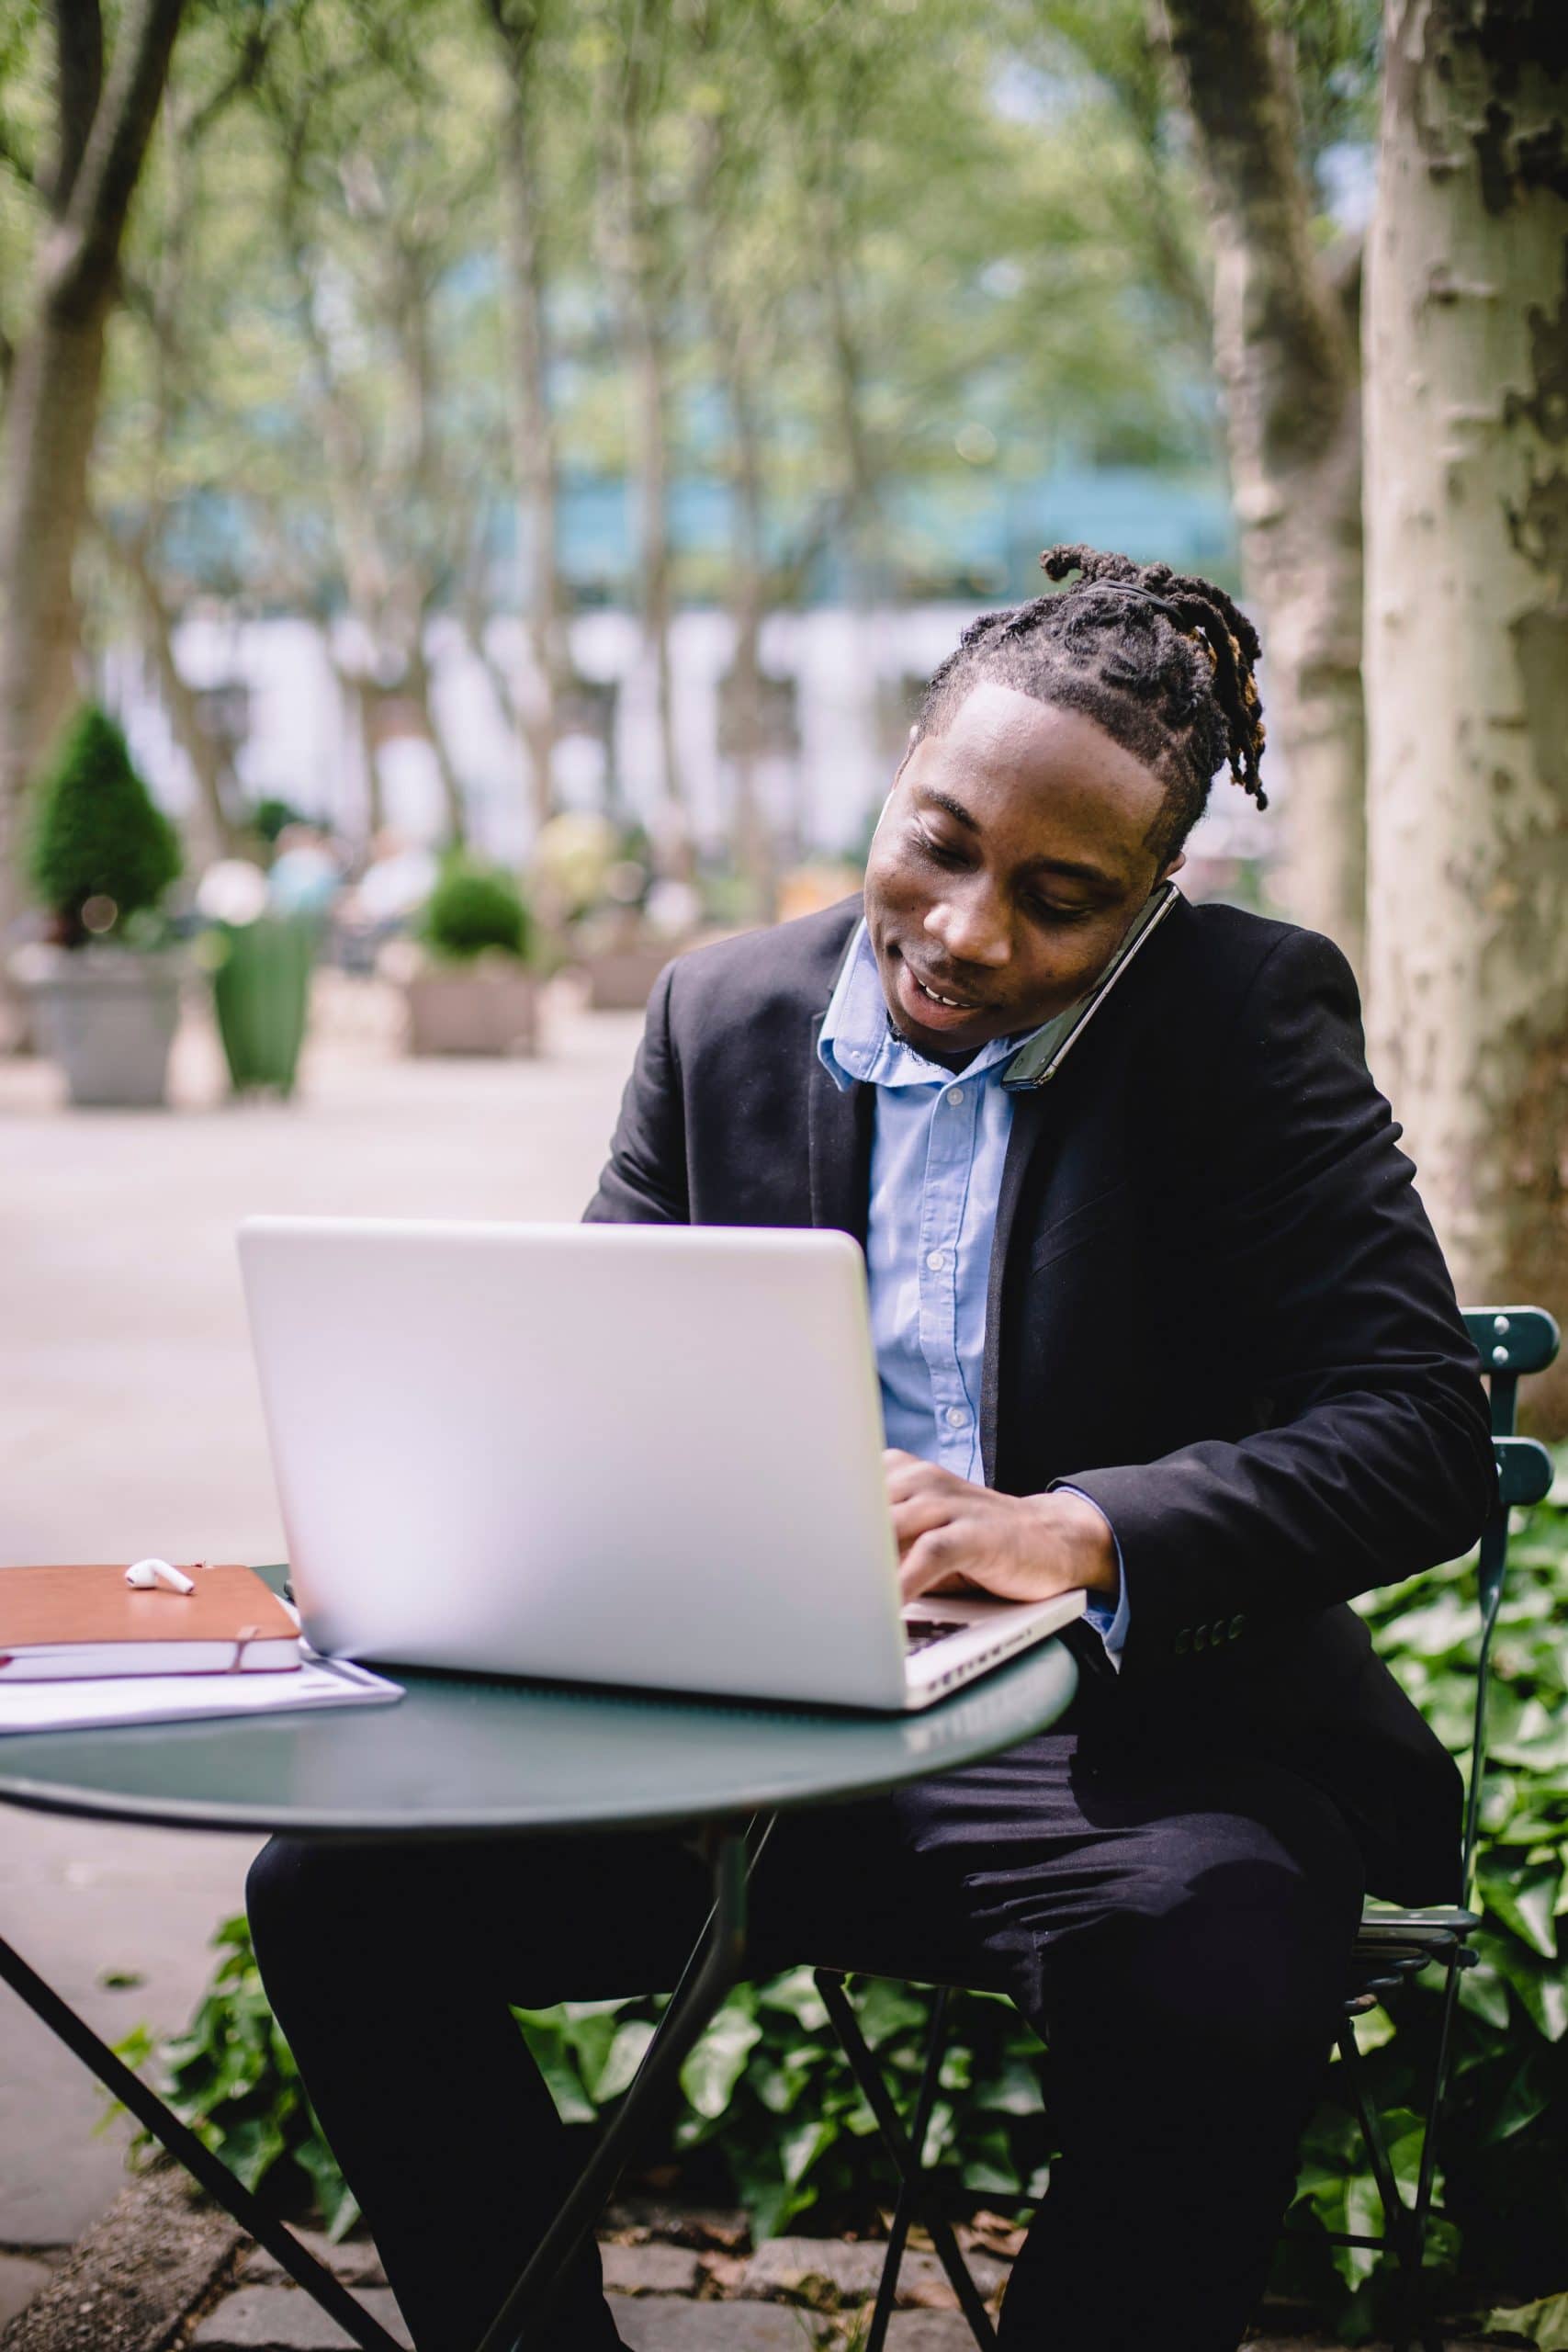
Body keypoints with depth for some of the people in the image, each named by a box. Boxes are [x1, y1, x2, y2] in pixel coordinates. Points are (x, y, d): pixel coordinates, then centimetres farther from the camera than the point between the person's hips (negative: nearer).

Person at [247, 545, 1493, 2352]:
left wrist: (1068, 1533, -31)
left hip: (1134, 1729, -4)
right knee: (337, 1890, -12)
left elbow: (1421, 1428, -15)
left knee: (1204, 1984, -36)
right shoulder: (723, 1013, 7)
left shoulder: (1248, 1018, -5)